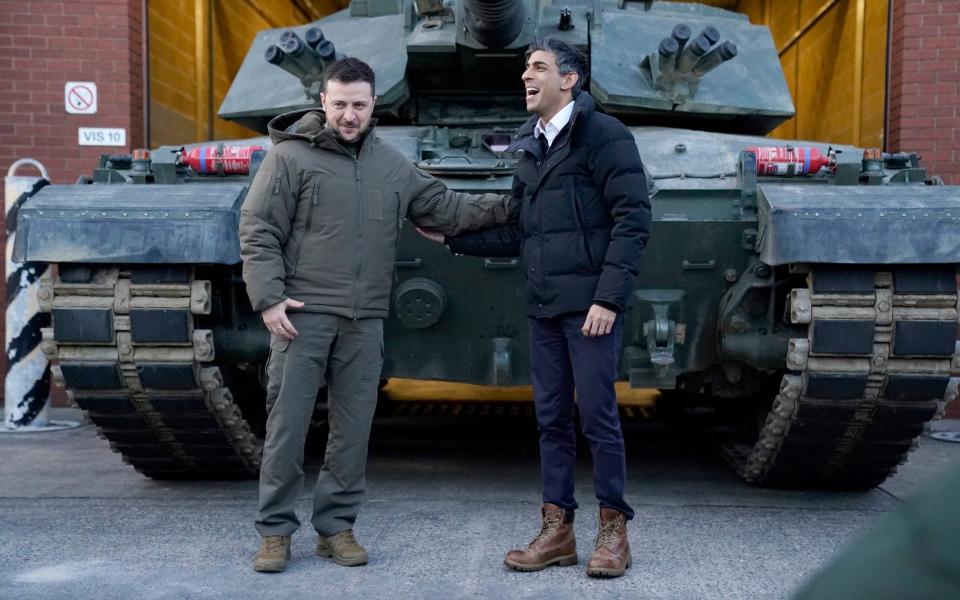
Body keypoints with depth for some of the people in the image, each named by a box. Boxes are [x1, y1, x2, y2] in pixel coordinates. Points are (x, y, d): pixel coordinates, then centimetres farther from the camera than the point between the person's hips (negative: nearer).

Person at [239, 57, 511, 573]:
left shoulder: (392, 164, 13)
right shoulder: (290, 156, -2)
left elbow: (444, 208, 18)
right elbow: (258, 232, -5)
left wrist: (507, 205, 11)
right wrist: (268, 298, -13)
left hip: (364, 322, 4)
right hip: (302, 314, -4)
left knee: (352, 429, 7)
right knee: (287, 424, 0)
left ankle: (336, 527, 20)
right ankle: (276, 530, 12)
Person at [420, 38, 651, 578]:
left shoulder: (603, 134, -5)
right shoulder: (528, 147, 17)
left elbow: (633, 220, -12)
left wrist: (608, 297, -18)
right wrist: (452, 237, 12)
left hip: (590, 304, -7)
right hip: (544, 308, 7)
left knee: (597, 416, -1)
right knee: (552, 418, 10)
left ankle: (614, 530, 13)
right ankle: (557, 530, 20)